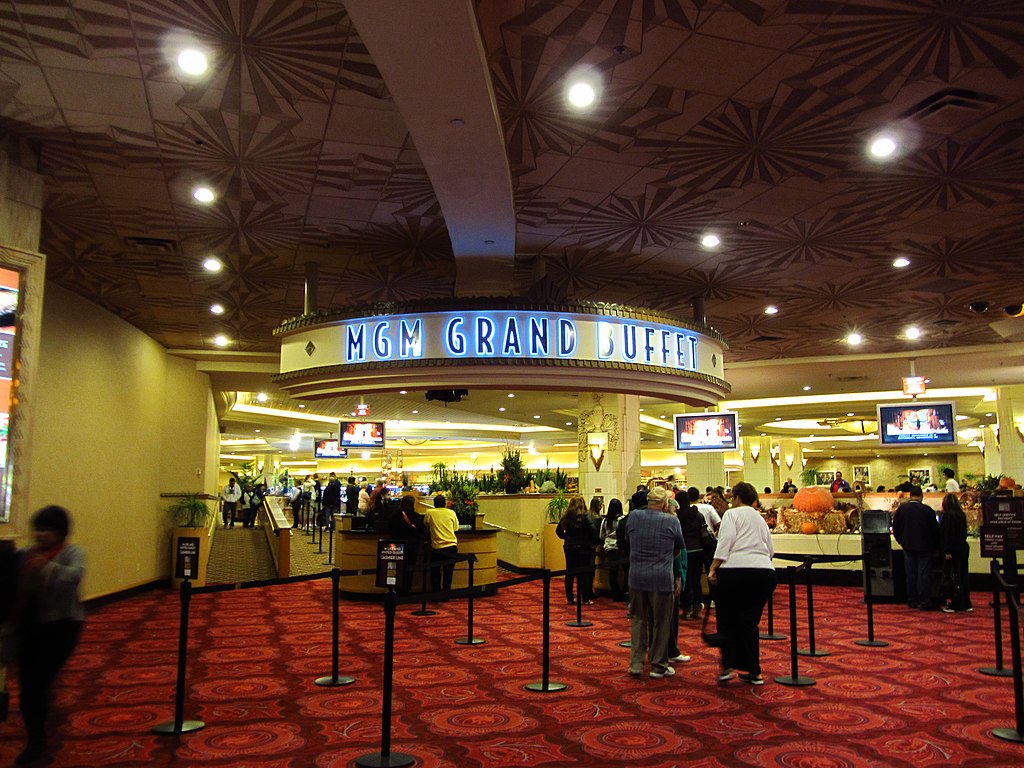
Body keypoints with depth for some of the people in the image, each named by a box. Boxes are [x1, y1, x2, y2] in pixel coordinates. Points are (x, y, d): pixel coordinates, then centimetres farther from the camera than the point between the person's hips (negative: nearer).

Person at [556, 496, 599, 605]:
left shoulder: (566, 516, 4)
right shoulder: (584, 516, -12)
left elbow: (558, 531, 10)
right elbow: (593, 530, -18)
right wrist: (593, 541, -2)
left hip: (569, 547, 5)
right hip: (583, 547, -5)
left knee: (570, 573, 11)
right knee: (584, 574, 1)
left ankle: (570, 598, 15)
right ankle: (585, 599, 4)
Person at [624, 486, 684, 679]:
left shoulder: (633, 516, -1)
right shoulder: (672, 521, -7)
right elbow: (679, 547, 8)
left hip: (636, 577, 3)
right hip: (662, 579, -2)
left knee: (638, 619, 14)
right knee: (661, 623, 10)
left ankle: (636, 663, 11)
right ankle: (658, 665, 18)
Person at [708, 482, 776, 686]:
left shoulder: (732, 514, 4)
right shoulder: (760, 518, 23)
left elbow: (726, 541, -11)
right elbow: (771, 549, 19)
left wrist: (713, 568, -15)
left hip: (735, 570, -5)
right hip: (765, 572, 5)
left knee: (727, 620, 8)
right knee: (749, 622, 11)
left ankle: (728, 666, 2)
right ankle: (754, 672, 11)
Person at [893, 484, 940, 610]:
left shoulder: (901, 508, -4)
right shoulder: (927, 510, -13)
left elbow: (895, 527, 3)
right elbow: (935, 529, -5)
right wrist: (935, 546, 8)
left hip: (908, 546, 3)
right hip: (924, 547, -3)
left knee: (910, 574, 10)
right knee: (924, 574, 2)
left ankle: (912, 601, 16)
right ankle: (924, 602, 4)